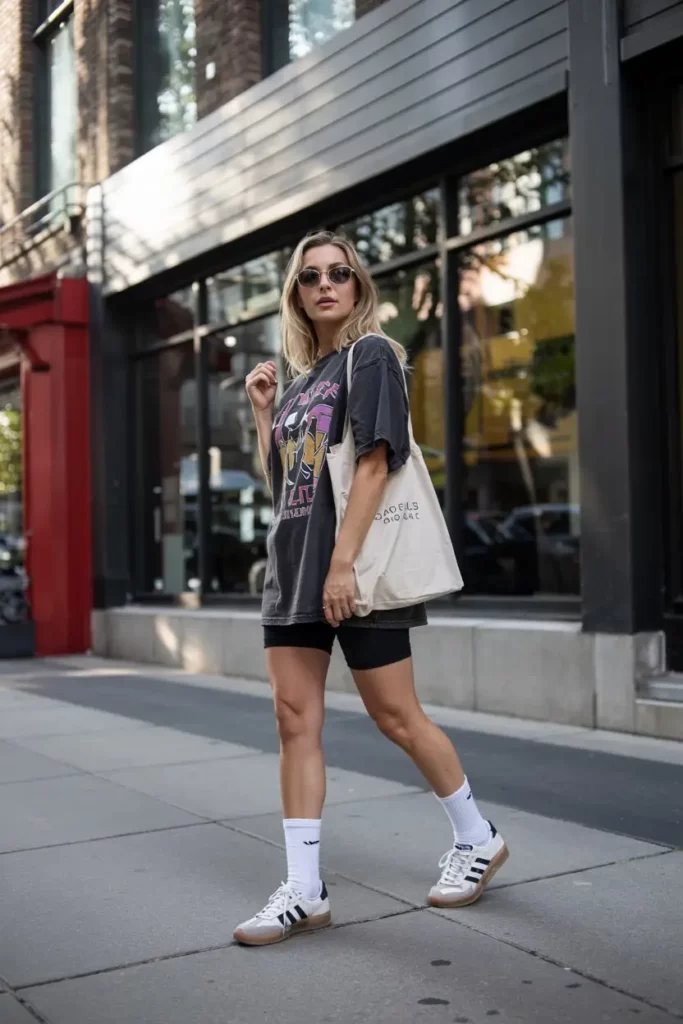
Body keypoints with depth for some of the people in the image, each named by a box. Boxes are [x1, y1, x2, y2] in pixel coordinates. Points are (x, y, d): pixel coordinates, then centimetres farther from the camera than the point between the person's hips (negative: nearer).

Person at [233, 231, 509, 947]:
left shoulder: (371, 354, -3)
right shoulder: (300, 377, 18)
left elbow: (374, 461, -15)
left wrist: (343, 561, -22)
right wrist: (261, 408, 11)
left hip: (353, 569, -7)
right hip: (293, 563, 7)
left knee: (395, 716, 2)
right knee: (295, 720, 2)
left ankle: (477, 839, 24)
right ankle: (304, 892, 8)